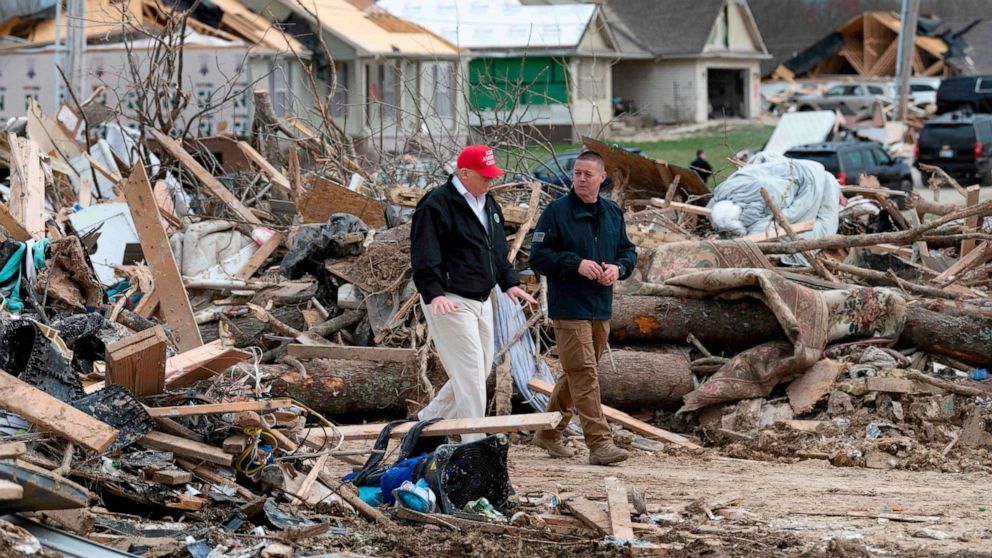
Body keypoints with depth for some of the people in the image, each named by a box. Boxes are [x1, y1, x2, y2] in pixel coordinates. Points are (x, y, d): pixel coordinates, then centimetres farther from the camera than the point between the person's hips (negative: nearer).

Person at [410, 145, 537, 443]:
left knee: (481, 368, 14)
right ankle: (475, 445, -8)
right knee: (470, 372, -11)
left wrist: (509, 282, 12)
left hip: (480, 300, 9)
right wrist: (434, 293, -28)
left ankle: (429, 419, 28)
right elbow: (424, 255, -18)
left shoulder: (488, 204, 15)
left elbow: (499, 249, 25)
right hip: (449, 301, -9)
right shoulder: (436, 204, -13)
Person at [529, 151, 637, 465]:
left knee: (576, 375, 15)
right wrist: (576, 264, -20)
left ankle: (549, 433, 29)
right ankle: (599, 443, -14)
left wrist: (619, 268, -4)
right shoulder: (557, 212, -7)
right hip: (569, 307, -7)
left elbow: (628, 250, 19)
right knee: (584, 375, -11)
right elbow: (538, 256, -10)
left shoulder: (613, 213, 11)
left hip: (601, 309, 7)